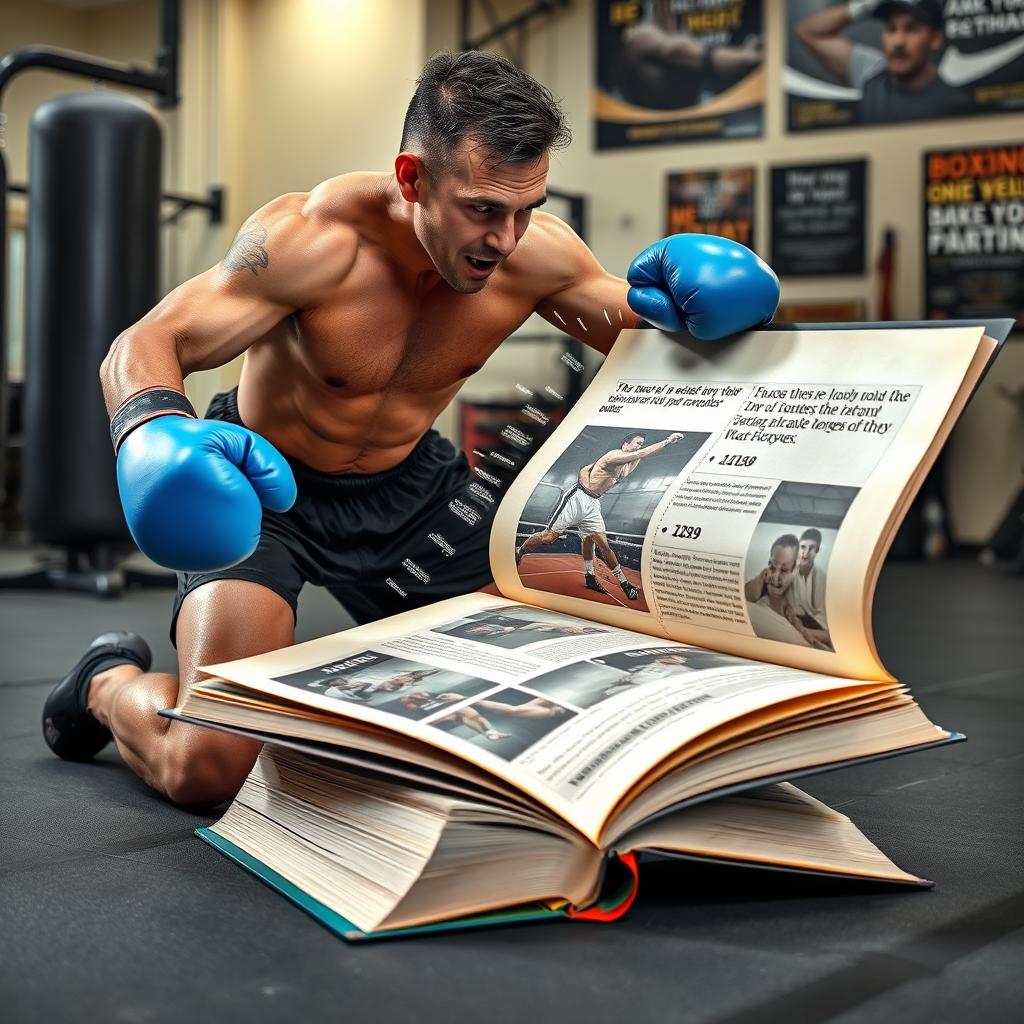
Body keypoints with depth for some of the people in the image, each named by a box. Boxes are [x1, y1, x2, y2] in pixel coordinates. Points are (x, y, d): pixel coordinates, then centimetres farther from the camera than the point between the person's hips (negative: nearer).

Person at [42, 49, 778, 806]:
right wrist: (154, 432, -55)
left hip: (407, 487, 5)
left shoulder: (535, 251, -16)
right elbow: (141, 349, -31)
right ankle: (109, 683, 17)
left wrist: (672, 303, -26)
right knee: (209, 764, -19)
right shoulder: (314, 237, -30)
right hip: (262, 484, -4)